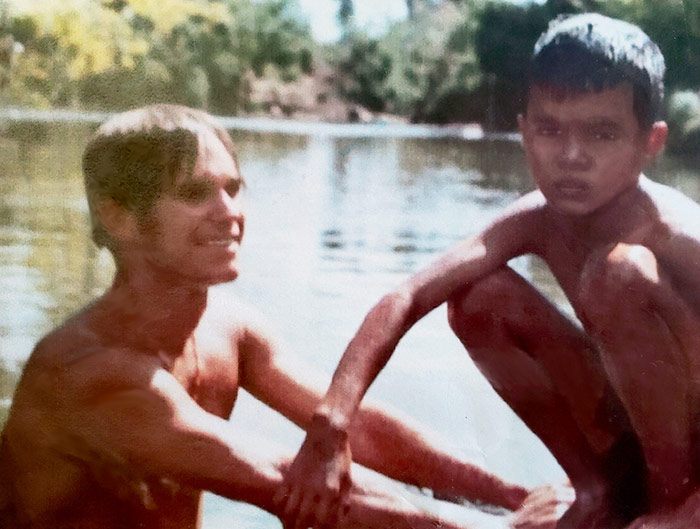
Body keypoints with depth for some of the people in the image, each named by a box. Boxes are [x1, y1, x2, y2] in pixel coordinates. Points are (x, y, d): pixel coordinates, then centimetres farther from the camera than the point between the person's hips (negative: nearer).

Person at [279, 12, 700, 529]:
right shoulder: (537, 220, -10)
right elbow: (406, 299, -17)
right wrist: (331, 426, -30)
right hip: (632, 445, 6)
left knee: (621, 272, -29)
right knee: (479, 301, -6)